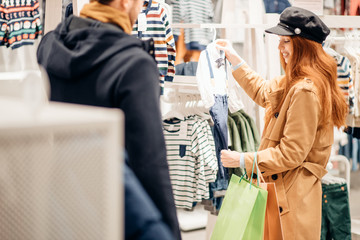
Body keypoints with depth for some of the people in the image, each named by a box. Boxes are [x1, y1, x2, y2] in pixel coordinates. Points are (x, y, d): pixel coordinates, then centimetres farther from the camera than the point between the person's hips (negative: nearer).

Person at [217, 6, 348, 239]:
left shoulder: (306, 91, -22)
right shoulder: (293, 83, 9)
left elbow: (292, 153, -22)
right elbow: (263, 92, 29)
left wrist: (244, 160, -18)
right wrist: (234, 58, 28)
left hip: (293, 194, -10)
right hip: (284, 187, 10)